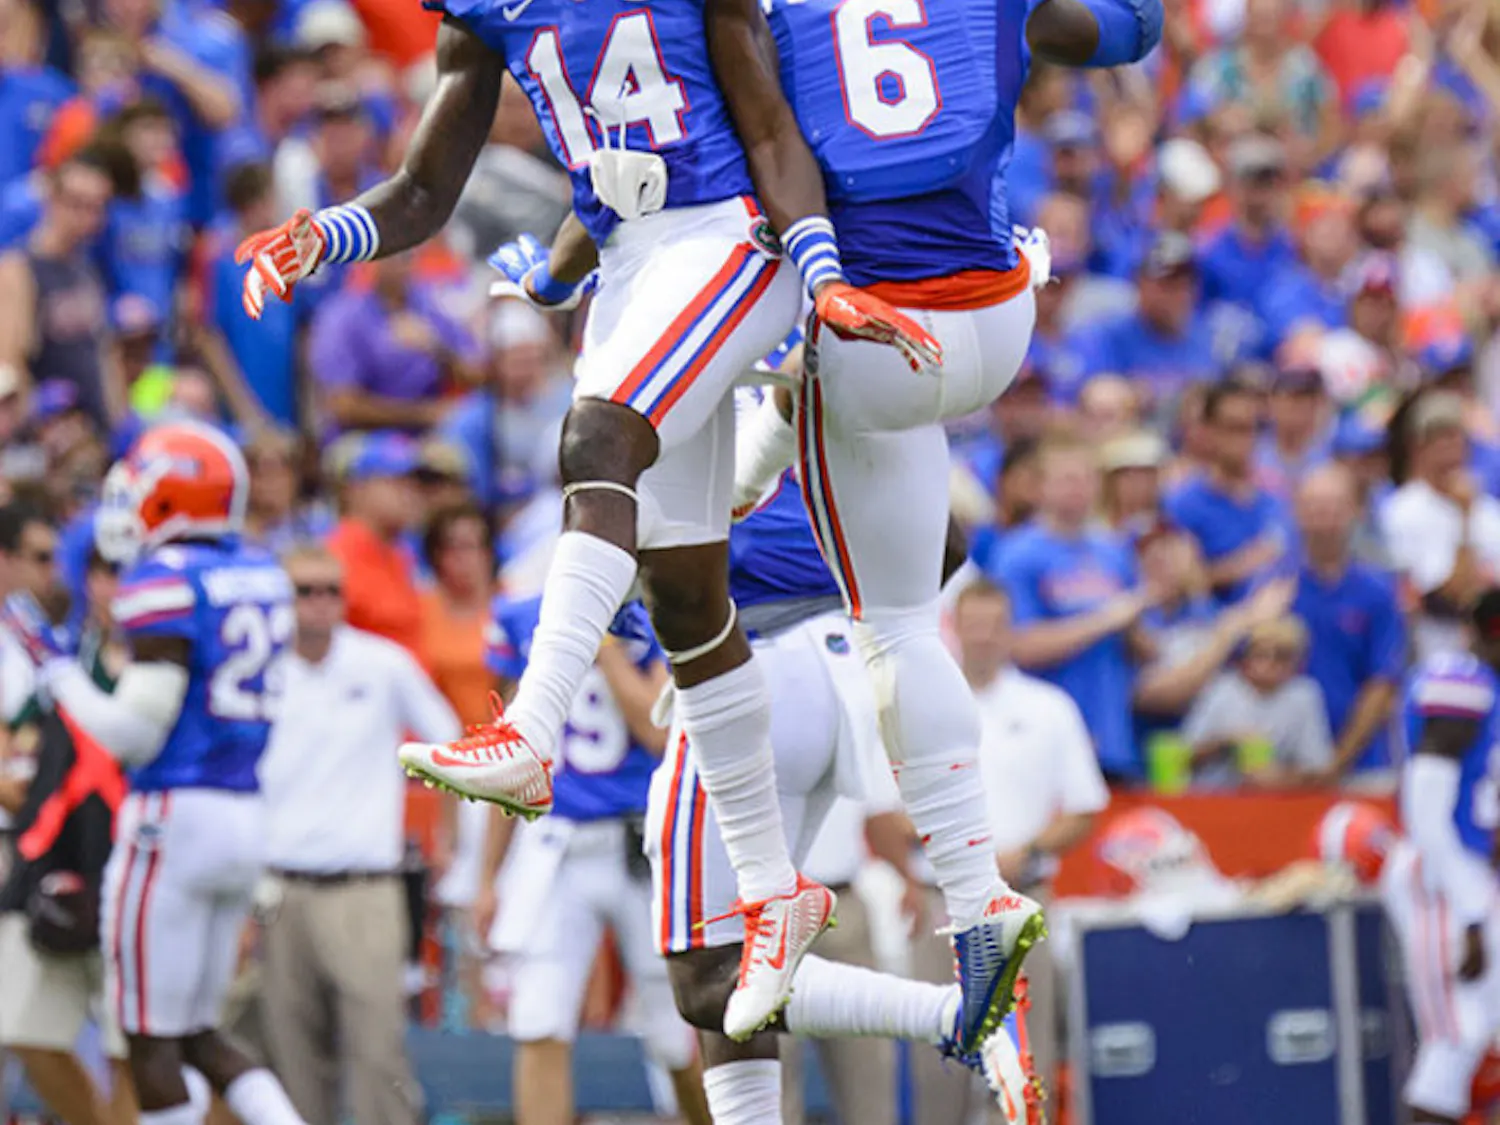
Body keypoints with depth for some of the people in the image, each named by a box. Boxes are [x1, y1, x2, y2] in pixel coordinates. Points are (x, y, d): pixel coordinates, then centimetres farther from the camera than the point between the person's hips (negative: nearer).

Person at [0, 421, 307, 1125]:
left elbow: (135, 731, -15)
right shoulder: (261, 578, 11)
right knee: (198, 1035, 15)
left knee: (153, 1039, 0)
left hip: (175, 814, -8)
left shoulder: (164, 580, -13)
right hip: (245, 816, 8)